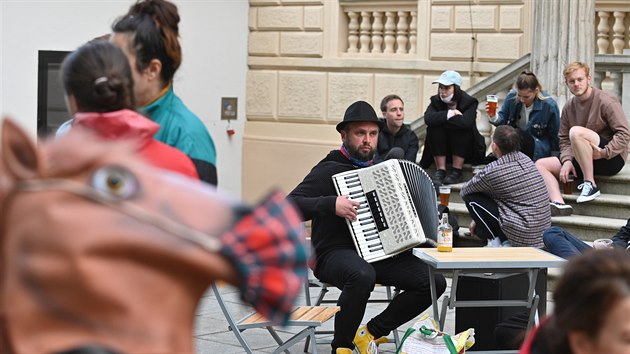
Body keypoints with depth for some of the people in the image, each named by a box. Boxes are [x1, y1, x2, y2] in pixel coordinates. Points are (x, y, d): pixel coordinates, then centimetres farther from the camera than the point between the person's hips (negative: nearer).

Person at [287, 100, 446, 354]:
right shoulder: (329, 170, -6)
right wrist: (331, 204, -28)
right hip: (335, 254, -7)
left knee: (434, 281, -11)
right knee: (362, 275, -41)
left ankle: (371, 332, 4)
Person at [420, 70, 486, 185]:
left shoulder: (469, 102, -11)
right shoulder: (436, 101, -2)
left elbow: (465, 122, -32)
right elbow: (428, 118, -23)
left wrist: (441, 118, -23)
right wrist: (449, 114, -28)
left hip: (466, 150, -2)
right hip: (441, 149, 2)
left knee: (462, 128, -30)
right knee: (434, 127, -23)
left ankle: (456, 171, -23)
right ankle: (440, 170, -22)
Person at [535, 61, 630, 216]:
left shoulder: (606, 101, -10)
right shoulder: (568, 108, 10)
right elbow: (564, 140, 8)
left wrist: (604, 153, -26)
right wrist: (567, 161, -10)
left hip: (612, 159, -7)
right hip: (582, 162, 8)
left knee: (576, 131, -32)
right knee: (540, 164, -4)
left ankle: (590, 184, -24)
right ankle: (559, 203, -29)